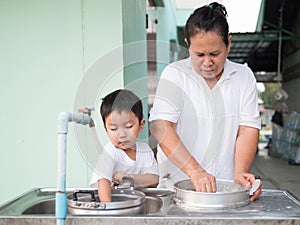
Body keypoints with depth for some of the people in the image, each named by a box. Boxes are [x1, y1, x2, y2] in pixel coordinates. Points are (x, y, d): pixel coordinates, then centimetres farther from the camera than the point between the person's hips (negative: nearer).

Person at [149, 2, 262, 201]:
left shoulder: (244, 76, 9)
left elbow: (248, 129, 3)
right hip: (178, 183, -1)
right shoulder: (174, 75, 1)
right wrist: (195, 171, -22)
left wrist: (240, 172, -15)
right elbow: (160, 126, -11)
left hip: (225, 186, 1)